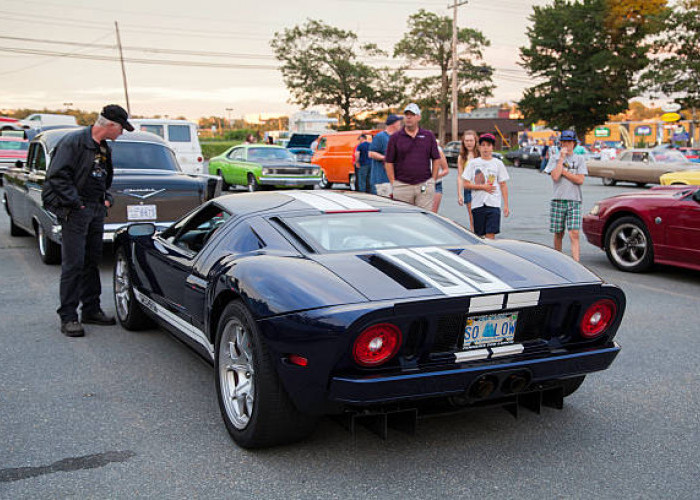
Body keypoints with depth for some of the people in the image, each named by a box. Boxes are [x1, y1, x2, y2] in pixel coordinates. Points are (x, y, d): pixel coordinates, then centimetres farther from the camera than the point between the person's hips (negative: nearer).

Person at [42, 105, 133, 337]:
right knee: (73, 263, -7)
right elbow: (58, 176, -17)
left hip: (96, 212, 8)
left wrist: (106, 199, 12)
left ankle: (91, 310, 22)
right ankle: (68, 317, -2)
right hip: (74, 211, -8)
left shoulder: (104, 148, 15)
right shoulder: (73, 142, -12)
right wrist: (76, 203, -18)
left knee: (92, 262, 12)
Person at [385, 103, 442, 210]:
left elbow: (436, 160, 12)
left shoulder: (428, 136, 9)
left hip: (424, 186, 1)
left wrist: (433, 180, 4)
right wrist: (393, 184, -2)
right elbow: (389, 163, 3)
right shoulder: (395, 138, 4)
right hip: (402, 186, -1)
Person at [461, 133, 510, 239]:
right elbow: (466, 184, 1)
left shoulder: (498, 163, 8)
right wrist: (483, 187, -8)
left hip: (493, 205, -1)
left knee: (491, 234, -10)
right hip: (477, 204, 1)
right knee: (478, 235, 5)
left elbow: (503, 185, 9)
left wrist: (506, 205, 3)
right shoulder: (473, 163, 6)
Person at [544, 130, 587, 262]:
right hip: (557, 200, 1)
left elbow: (580, 180, -5)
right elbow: (555, 176, -10)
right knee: (558, 233, 7)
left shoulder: (579, 159, 8)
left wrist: (563, 171, -7)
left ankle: (576, 262, -16)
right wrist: (562, 158, -7)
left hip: (574, 201, -1)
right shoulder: (555, 158, 7)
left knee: (574, 234, -11)